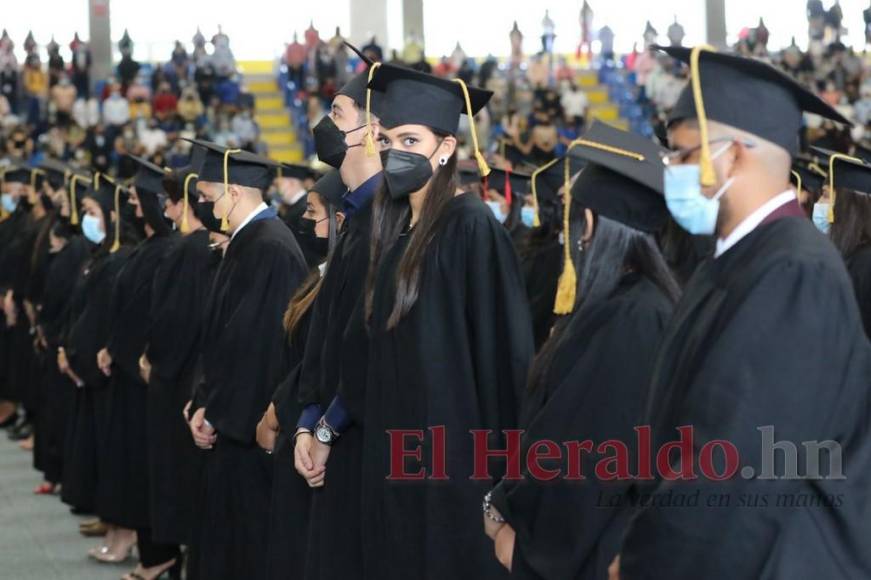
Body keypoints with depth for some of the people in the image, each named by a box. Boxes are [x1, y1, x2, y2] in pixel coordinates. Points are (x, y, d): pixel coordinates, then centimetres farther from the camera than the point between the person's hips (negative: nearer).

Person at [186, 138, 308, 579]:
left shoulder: (269, 248, -19)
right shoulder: (249, 240, 11)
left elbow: (254, 344, -21)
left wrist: (213, 413, -13)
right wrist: (206, 404, 10)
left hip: (250, 427, -10)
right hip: (233, 417, 10)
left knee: (247, 541, -1)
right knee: (226, 535, 15)